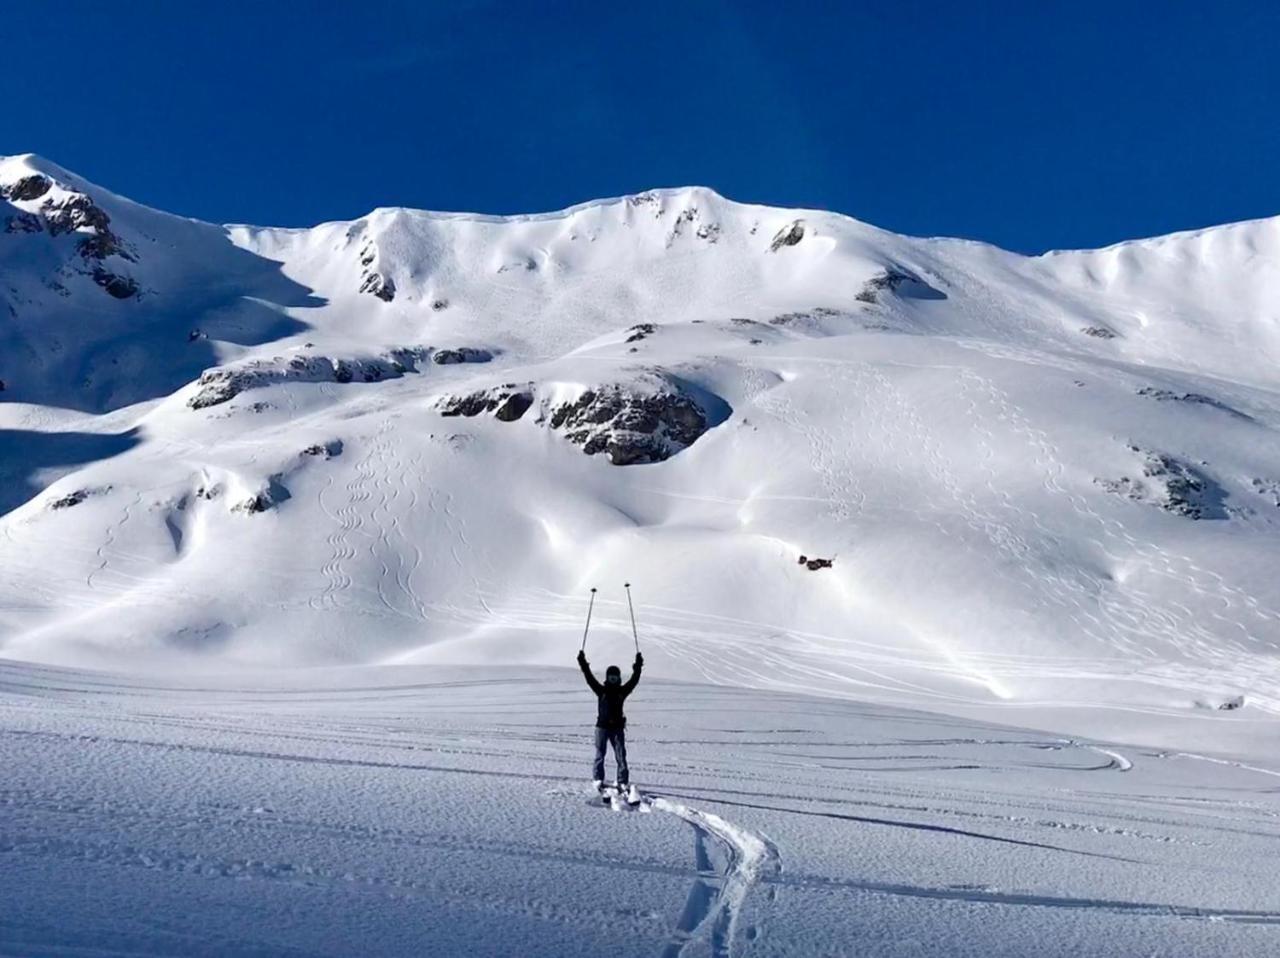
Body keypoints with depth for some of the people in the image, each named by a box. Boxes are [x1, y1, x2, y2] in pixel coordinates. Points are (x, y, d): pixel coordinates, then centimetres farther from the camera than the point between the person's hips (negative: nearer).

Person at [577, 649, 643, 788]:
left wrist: (638, 667, -10)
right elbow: (589, 678, -5)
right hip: (602, 727, -1)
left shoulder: (622, 691, 9)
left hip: (617, 727, 1)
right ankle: (598, 779, 7)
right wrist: (583, 664, -15)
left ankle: (623, 782, -1)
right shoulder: (601, 690, 4)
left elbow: (634, 680, 0)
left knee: (621, 755, -2)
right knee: (600, 754, 1)